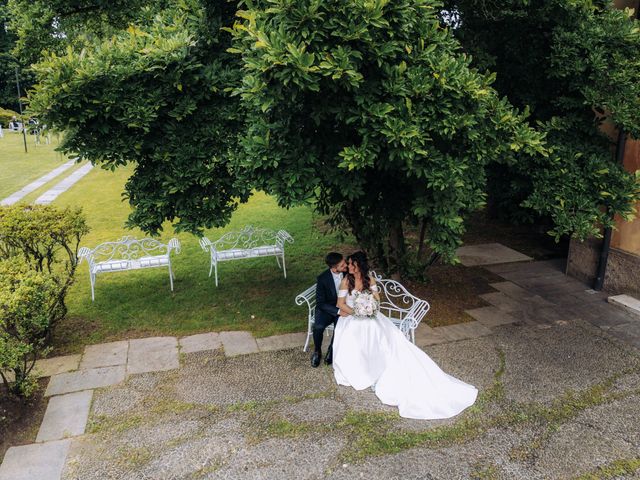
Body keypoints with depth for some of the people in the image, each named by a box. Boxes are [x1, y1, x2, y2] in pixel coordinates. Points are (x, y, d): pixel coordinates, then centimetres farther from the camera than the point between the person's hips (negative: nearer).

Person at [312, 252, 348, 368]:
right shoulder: (323, 278, -19)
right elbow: (320, 303, -15)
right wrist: (338, 311, -26)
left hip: (344, 308, 1)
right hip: (327, 308, -1)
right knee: (318, 327, -30)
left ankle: (331, 350, 2)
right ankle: (317, 351, 0)